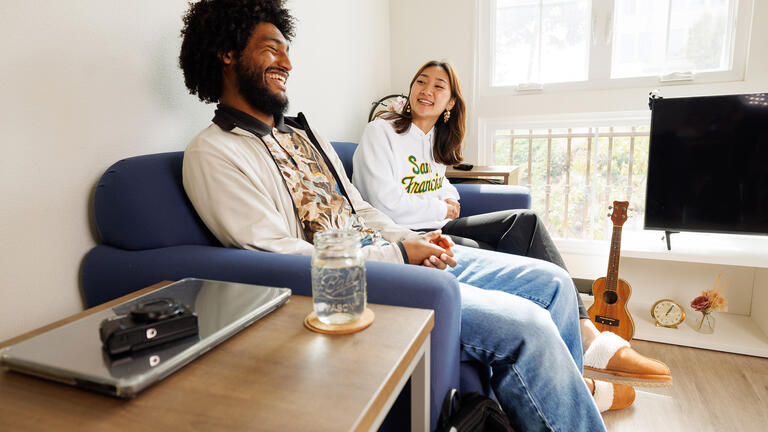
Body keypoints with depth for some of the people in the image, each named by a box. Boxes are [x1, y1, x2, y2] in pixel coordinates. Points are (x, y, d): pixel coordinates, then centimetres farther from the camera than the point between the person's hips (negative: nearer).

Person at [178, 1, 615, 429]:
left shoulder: (303, 133, 19)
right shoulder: (213, 153, -6)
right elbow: (280, 257, -16)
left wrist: (414, 240, 0)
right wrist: (398, 255, -14)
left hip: (393, 254, 8)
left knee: (551, 281, 5)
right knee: (526, 326, -21)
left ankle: (569, 396, 26)